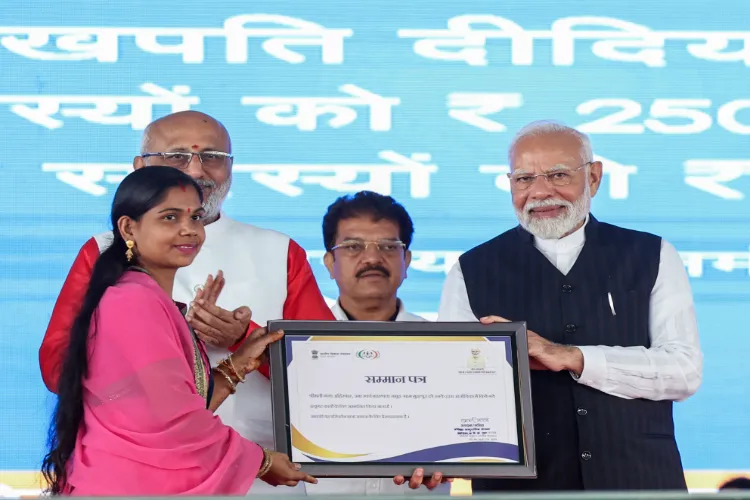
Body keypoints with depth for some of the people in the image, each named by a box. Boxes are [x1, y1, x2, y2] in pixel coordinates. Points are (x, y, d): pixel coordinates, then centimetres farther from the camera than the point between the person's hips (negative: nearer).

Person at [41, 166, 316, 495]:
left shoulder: (153, 303, 15)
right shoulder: (134, 302, -15)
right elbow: (173, 422, -19)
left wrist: (240, 363, 9)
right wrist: (262, 461, -8)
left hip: (153, 486, 10)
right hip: (127, 487, -10)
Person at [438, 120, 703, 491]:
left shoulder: (652, 258, 5)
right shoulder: (472, 273, 5)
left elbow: (685, 370, -6)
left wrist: (572, 358, -16)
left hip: (638, 480, 0)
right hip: (517, 485, 0)